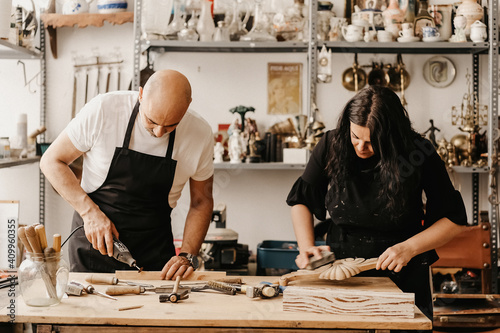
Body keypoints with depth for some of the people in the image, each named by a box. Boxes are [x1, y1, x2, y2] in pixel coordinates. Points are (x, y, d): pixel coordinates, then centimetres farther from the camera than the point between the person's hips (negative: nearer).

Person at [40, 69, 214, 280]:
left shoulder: (200, 133, -12)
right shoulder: (102, 110, -19)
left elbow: (201, 202, 2)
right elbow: (51, 161, -7)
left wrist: (187, 256, -11)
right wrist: (90, 212, -18)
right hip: (93, 239, -1)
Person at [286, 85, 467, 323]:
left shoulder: (418, 152, -13)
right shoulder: (332, 145, -7)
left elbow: (454, 220, -6)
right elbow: (301, 200, 6)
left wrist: (410, 248, -18)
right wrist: (307, 247, -9)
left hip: (402, 277, -1)